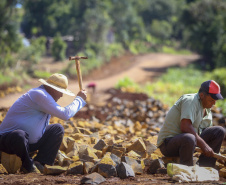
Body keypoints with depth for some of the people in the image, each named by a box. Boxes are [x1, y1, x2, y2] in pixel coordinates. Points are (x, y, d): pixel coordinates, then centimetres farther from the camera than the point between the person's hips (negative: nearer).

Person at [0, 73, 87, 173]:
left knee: (57, 129, 8)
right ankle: (28, 165, -12)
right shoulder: (39, 95, -22)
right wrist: (80, 99, -8)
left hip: (26, 142, 10)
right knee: (19, 135, -44)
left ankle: (39, 163, -5)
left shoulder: (44, 95, 12)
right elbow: (65, 114, -22)